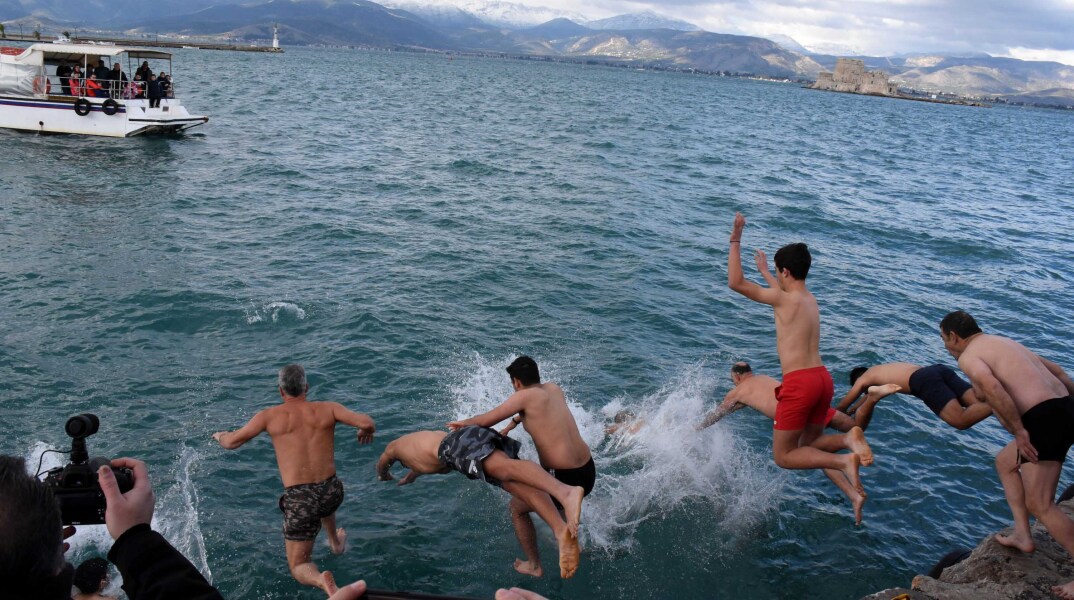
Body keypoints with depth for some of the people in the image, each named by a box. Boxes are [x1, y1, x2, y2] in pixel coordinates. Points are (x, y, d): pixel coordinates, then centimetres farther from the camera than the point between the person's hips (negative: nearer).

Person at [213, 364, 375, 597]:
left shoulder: (270, 416, -1)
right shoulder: (327, 409, 1)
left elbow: (232, 442, 7)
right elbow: (366, 423, -10)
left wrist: (220, 435, 32)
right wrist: (365, 432, 15)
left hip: (299, 500, -3)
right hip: (332, 492, 3)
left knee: (299, 567, 10)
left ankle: (321, 580, -23)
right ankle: (335, 543, 56)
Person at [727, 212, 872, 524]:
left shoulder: (784, 298, -9)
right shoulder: (809, 299, 16)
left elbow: (736, 283, -10)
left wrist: (735, 241, -5)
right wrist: (764, 271, 54)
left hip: (799, 382, -8)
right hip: (822, 378, 8)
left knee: (784, 456, 5)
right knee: (808, 445, 22)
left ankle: (844, 461, -16)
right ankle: (848, 439, -8)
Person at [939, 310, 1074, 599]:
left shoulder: (968, 357, -3)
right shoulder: (1003, 342, 24)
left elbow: (993, 388, -23)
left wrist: (1019, 431, -18)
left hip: (1044, 418, -10)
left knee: (1039, 504, -5)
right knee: (1005, 461, 27)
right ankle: (1022, 535, 25)